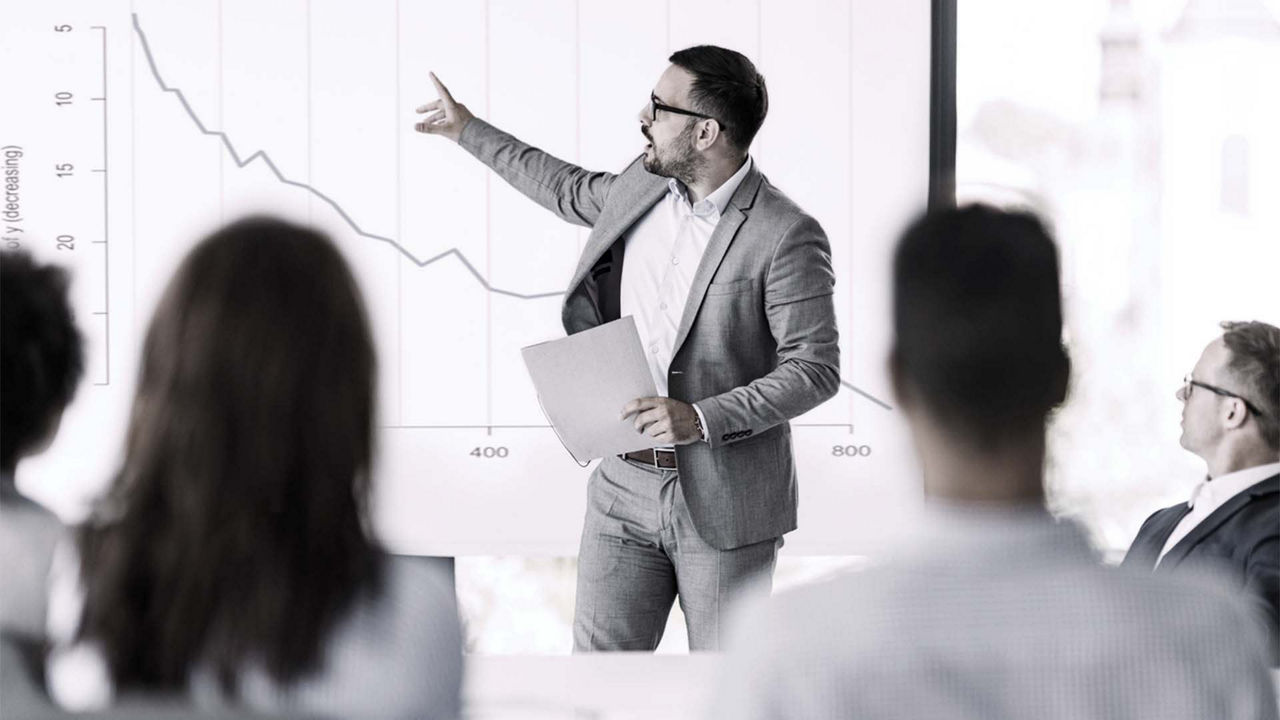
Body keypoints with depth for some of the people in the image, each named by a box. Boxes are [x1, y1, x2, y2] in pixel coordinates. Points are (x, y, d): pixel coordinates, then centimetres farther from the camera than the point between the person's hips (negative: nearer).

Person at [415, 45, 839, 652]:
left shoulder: (786, 236, -16)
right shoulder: (641, 188, 5)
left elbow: (814, 369, -16)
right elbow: (568, 191, 27)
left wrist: (702, 418, -25)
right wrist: (469, 132, 35)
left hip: (723, 504, -6)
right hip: (625, 487, 6)